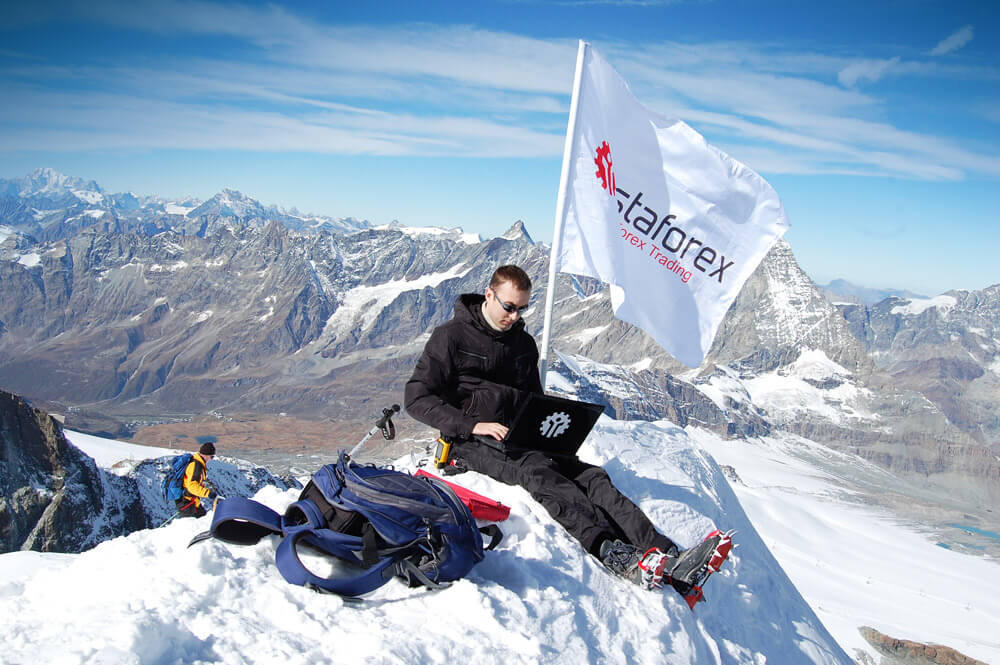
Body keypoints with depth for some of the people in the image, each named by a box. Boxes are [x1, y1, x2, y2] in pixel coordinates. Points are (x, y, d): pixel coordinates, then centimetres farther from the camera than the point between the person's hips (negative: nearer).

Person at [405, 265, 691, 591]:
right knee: (535, 470, -35)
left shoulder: (524, 344, 17)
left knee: (588, 475, -20)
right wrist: (474, 425, -21)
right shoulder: (451, 336, -2)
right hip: (472, 441, -5)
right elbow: (417, 398, -9)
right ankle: (608, 549, -55)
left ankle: (666, 552, -35)